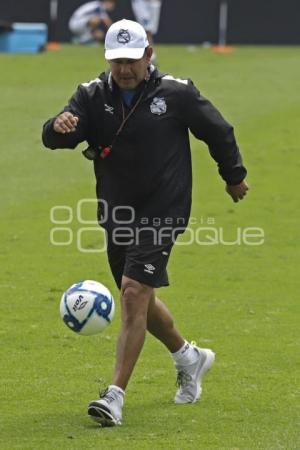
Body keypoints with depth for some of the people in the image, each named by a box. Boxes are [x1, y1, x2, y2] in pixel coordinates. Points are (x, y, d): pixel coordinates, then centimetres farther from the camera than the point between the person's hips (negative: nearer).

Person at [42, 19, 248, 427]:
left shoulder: (177, 94, -9)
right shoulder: (93, 95, -2)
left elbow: (218, 132, 6)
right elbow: (55, 139, -16)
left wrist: (234, 176, 18)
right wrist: (59, 127, -41)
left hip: (162, 213, -5)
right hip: (117, 215, 5)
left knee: (134, 294, -18)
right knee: (140, 301, 18)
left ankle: (116, 395, -19)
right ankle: (189, 357, 44)